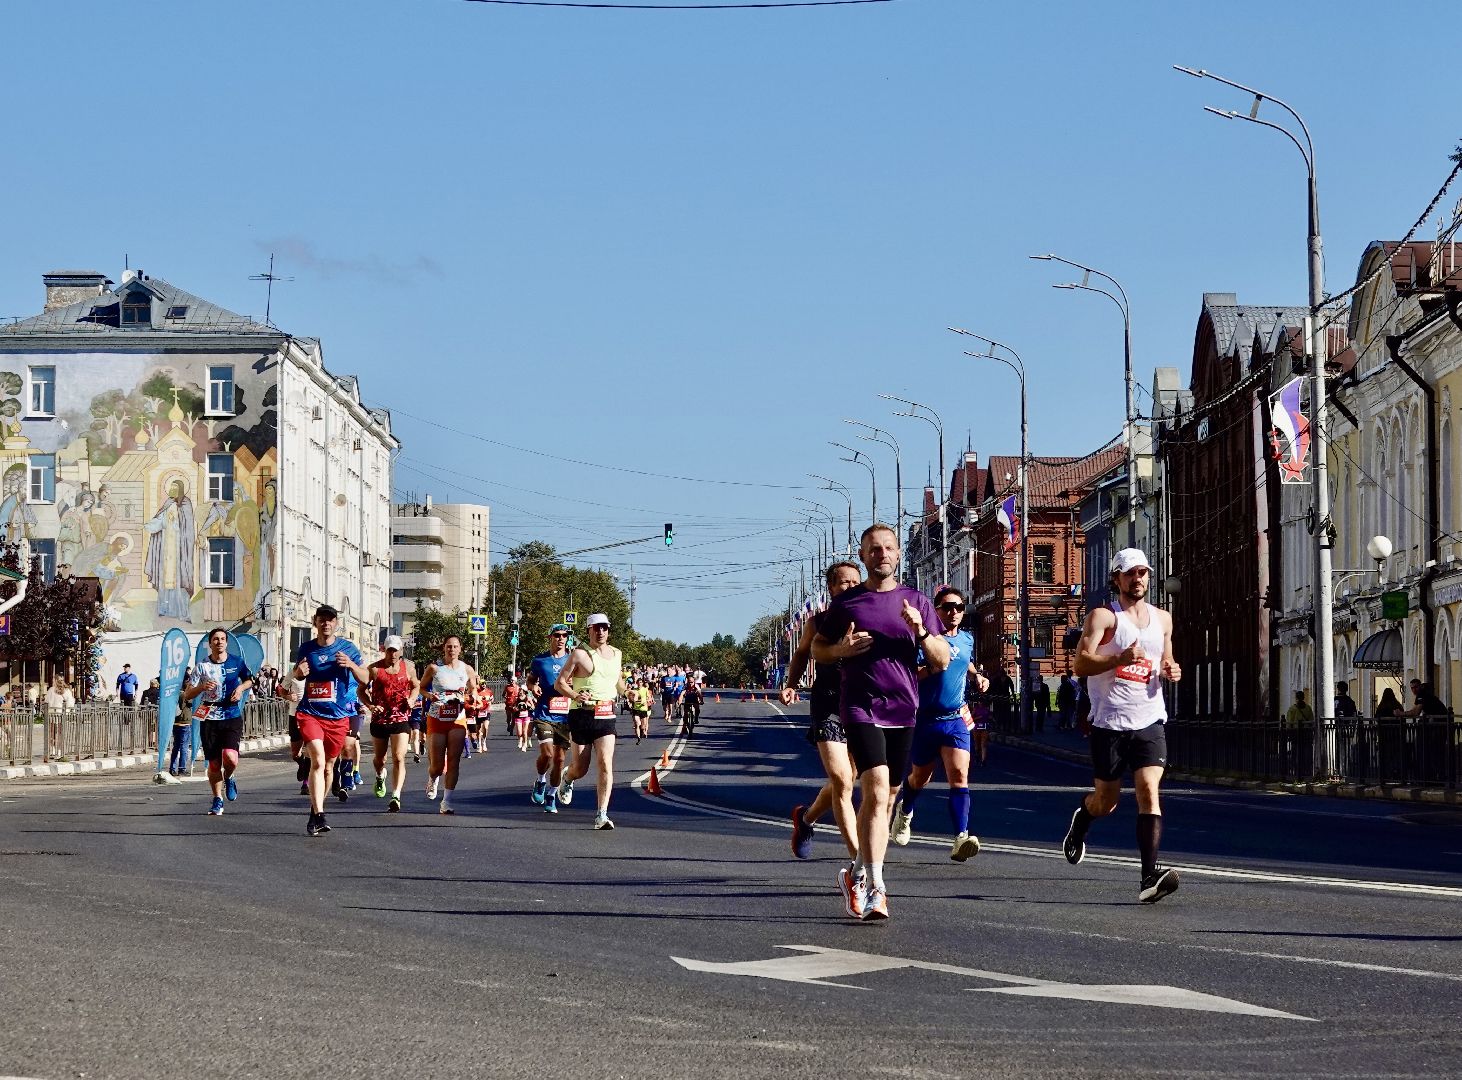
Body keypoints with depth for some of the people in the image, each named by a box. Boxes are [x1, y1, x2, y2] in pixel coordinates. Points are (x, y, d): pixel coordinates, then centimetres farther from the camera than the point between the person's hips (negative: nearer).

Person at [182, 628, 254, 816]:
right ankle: (217, 800, 21)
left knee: (230, 756, -20)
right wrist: (202, 687, -19)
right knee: (214, 763, 3)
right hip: (210, 719, 1)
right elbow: (187, 696, 0)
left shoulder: (237, 662, 4)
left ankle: (228, 778, 14)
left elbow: (249, 679, 23)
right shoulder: (202, 666, 1)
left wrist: (241, 688, 1)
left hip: (232, 717, 0)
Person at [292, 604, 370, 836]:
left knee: (328, 765, 11)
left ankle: (315, 812, 30)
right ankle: (319, 816, -26)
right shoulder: (306, 649, 5)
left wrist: (351, 665, -22)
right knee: (317, 760, -19)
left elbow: (365, 680, -2)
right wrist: (298, 672, -3)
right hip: (310, 713, -1)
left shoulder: (348, 648, 0)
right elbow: (296, 674, 22)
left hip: (338, 716, 1)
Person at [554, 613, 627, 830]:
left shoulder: (616, 654, 13)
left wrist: (626, 692, 10)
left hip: (606, 716, 3)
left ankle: (601, 815, -14)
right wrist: (575, 696, -22)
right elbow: (559, 683, -4)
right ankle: (567, 779, 41)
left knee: (606, 764, -14)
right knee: (581, 768, 3)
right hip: (582, 715, -3)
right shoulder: (579, 654, -4)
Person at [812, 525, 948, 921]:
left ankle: (857, 873, 28)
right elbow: (817, 649, 14)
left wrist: (920, 632, -13)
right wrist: (841, 649, -8)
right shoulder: (845, 603, 5)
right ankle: (875, 888, -23)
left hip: (903, 711, 3)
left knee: (885, 797, 11)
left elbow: (942, 661, 7)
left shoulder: (917, 603, 9)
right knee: (877, 790, -19)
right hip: (861, 708, -3)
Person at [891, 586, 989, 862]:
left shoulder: (967, 639, 9)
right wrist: (933, 667, -29)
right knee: (921, 777, 17)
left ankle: (961, 839, -27)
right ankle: (904, 811, 51)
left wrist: (977, 676, 14)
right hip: (924, 719, -3)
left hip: (956, 719, 3)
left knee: (959, 774, -17)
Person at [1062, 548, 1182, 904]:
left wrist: (1171, 671, 6)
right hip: (1110, 723, -3)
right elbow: (1081, 663, -12)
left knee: (1149, 791, -15)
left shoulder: (1163, 619, 15)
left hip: (1149, 721, 3)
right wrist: (1120, 658, -26)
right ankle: (1081, 819, 44)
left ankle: (1150, 876, -22)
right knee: (1105, 801, 7)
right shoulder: (1103, 617, -2)